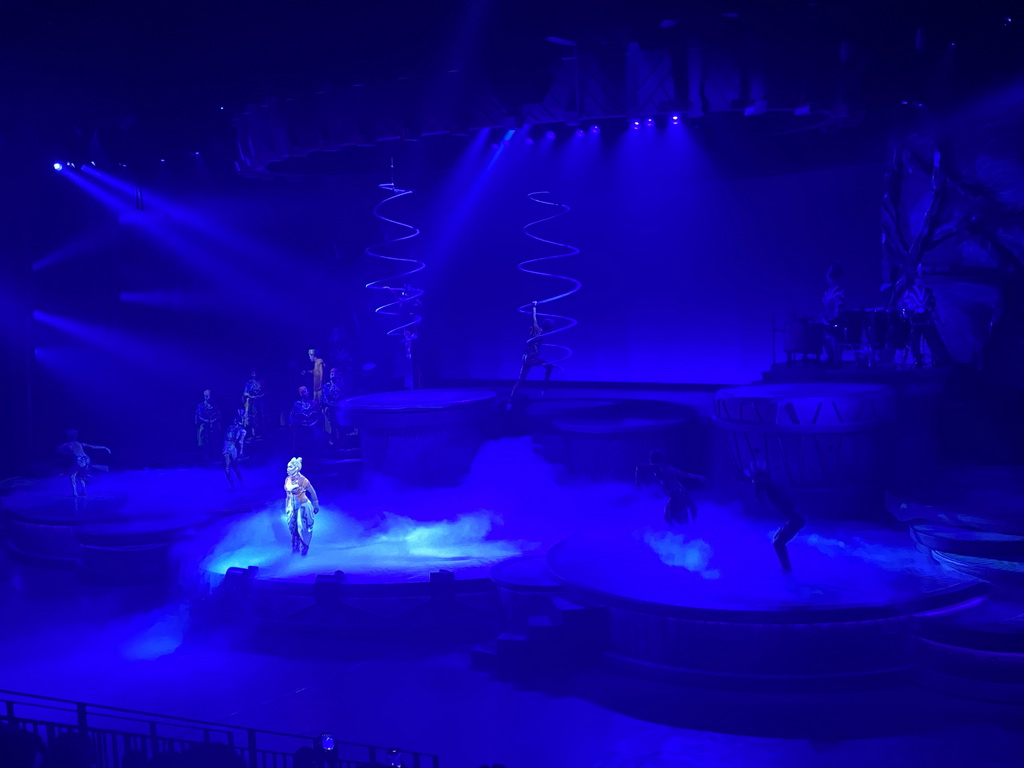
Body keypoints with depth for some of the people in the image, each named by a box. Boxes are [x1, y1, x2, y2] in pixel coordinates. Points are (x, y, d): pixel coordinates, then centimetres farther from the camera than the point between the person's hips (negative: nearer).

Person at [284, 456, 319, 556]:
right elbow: (287, 494, 11)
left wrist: (316, 505, -1)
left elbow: (312, 492, -9)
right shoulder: (287, 480, -3)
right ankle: (295, 547, 31)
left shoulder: (303, 480, -21)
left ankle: (304, 548, 18)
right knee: (292, 527, 13)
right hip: (292, 506, 6)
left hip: (302, 506, -6)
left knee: (303, 527, 0)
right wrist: (287, 506, 16)